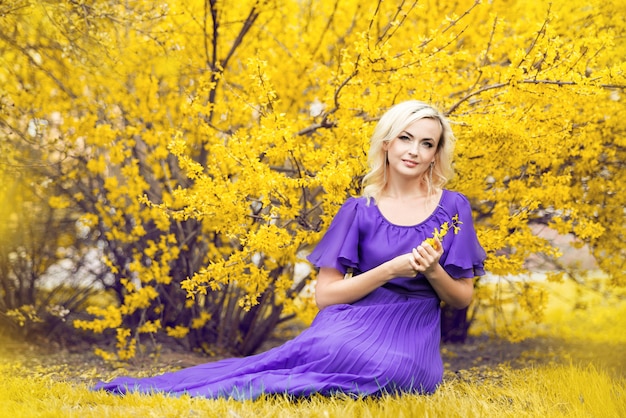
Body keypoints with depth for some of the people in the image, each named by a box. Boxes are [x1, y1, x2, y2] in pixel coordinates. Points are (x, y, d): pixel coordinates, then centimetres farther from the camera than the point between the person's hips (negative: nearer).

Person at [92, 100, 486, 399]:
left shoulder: (453, 208, 6)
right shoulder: (358, 210, 5)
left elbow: (462, 298, 10)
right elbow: (325, 295, 0)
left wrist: (433, 271, -12)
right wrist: (390, 270, -12)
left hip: (413, 339, 1)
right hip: (353, 328, -1)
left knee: (393, 371, -37)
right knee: (331, 351, -39)